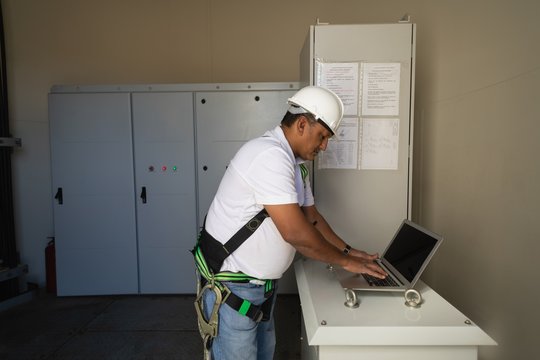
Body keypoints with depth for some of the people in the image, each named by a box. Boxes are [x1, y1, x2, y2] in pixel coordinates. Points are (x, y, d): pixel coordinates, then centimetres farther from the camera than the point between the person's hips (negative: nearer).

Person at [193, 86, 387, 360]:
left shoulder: (295, 162, 8)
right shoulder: (270, 155, -25)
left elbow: (311, 216, 15)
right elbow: (295, 232, -28)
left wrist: (347, 251, 7)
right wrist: (345, 261, -14)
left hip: (261, 283, 9)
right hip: (232, 287, -9)